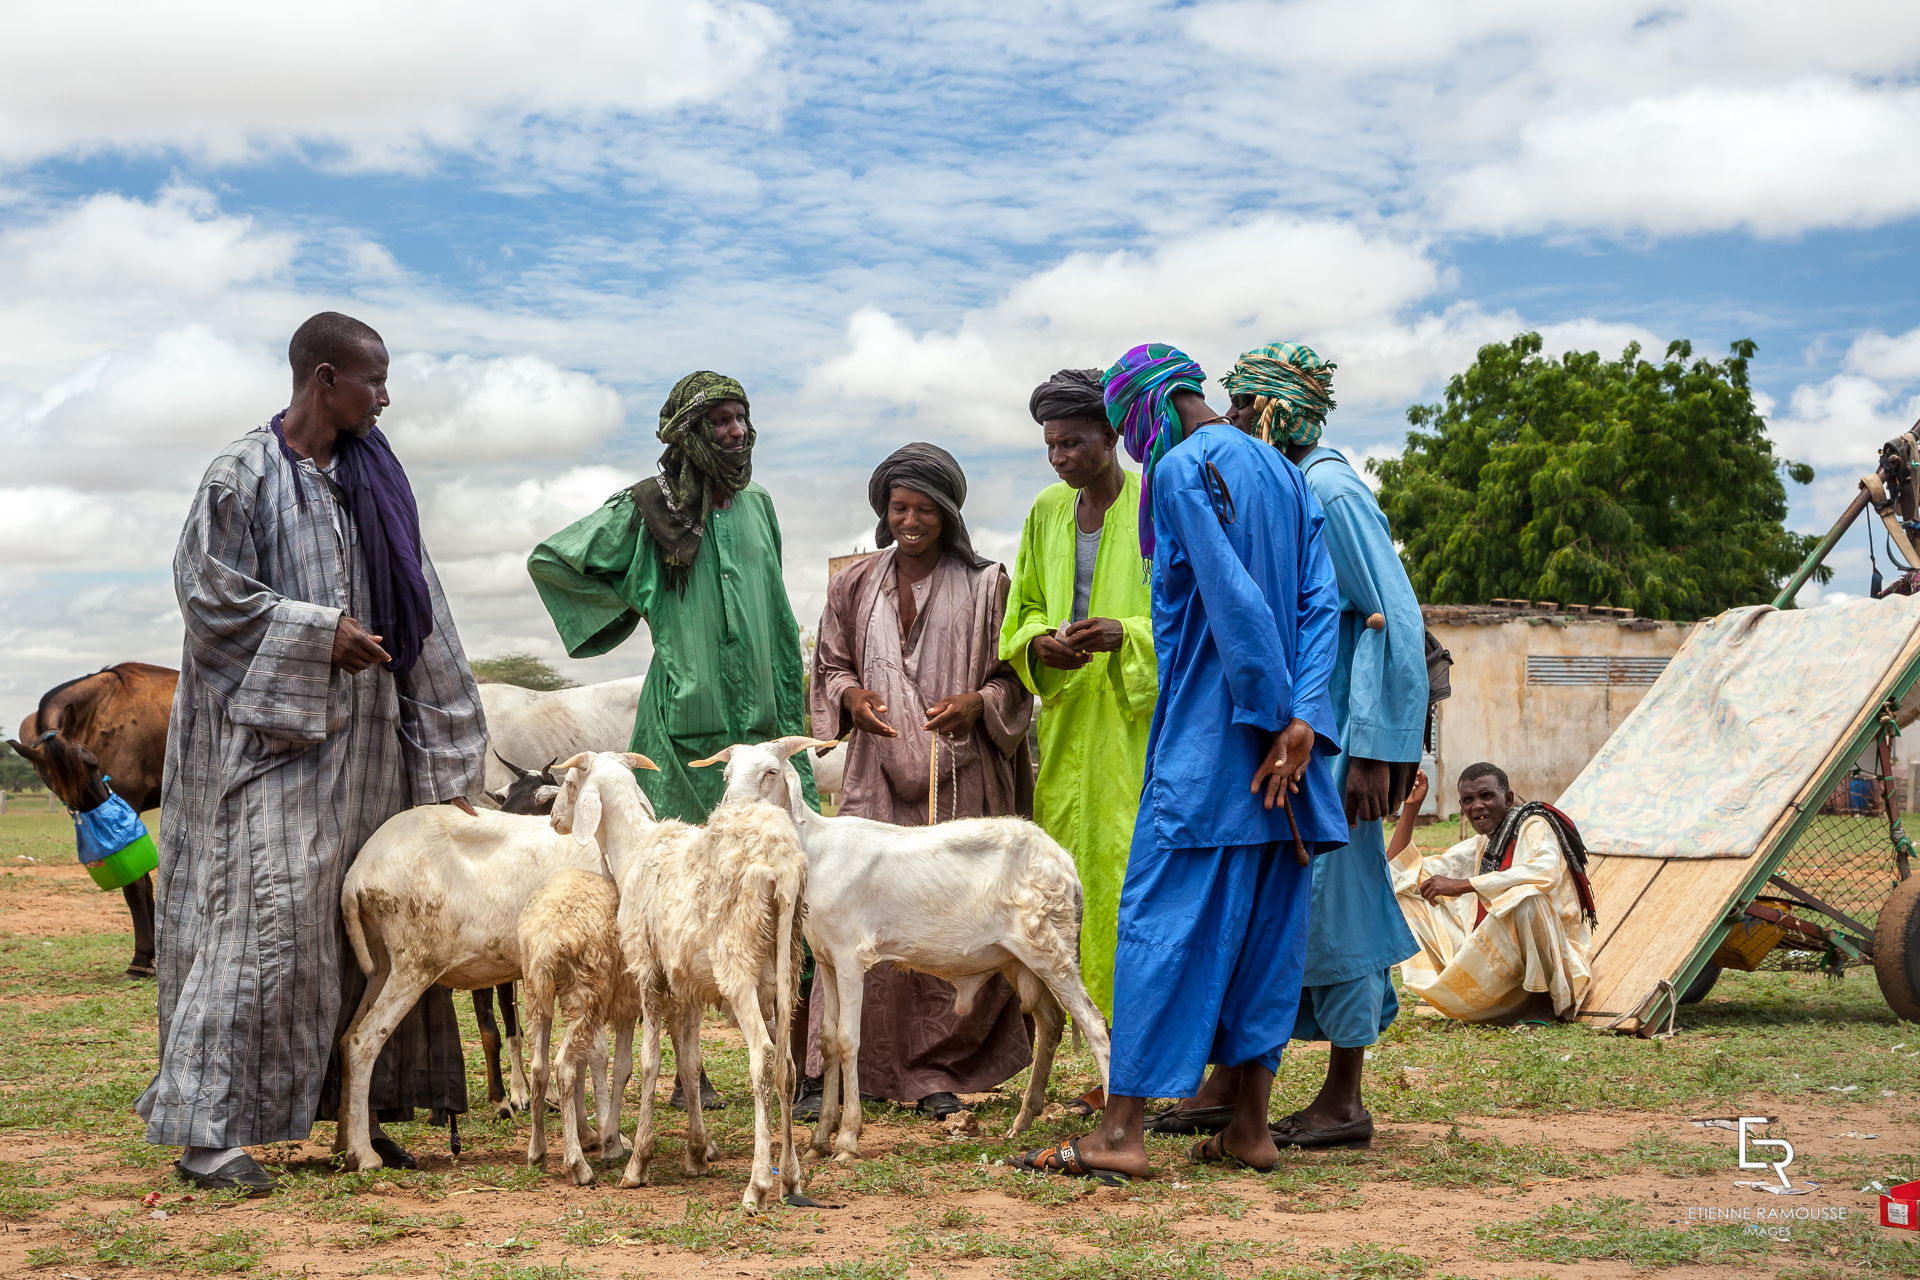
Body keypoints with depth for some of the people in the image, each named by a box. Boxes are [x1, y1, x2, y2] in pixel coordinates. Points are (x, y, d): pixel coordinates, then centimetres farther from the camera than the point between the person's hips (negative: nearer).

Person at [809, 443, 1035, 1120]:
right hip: (877, 774, 1)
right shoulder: (855, 586, 13)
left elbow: (1013, 676, 7)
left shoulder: (984, 584, 6)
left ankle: (938, 1070, 6)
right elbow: (830, 664, 18)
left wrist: (977, 703, -13)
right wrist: (851, 696, -4)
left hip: (960, 777, -1)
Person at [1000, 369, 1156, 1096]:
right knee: (1075, 882, 2)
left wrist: (1125, 635, -22)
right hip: (1070, 722, 6)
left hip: (1144, 726, -5)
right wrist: (1042, 643, -2)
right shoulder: (1047, 512, 14)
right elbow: (1022, 612, 20)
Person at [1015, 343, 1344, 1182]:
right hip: (1280, 738, 8)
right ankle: (1250, 1127, 12)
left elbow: (1234, 600, -18)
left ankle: (1123, 1131, -6)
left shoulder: (1181, 469, -8)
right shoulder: (1284, 474, 16)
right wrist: (1301, 723, -3)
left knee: (1165, 921, -6)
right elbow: (1320, 602, 6)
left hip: (1207, 743, -8)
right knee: (1265, 924, 9)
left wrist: (1268, 720, -13)